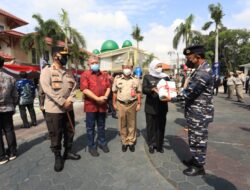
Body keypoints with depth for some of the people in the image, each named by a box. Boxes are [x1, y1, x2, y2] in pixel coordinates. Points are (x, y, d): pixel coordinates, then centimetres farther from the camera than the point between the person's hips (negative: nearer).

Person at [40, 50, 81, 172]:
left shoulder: (69, 73, 11)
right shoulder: (47, 71, -6)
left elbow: (74, 87, 6)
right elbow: (47, 89, -17)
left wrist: (70, 100, -12)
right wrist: (63, 102, -20)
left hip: (69, 108, 6)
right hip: (54, 109, -5)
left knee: (69, 132, 14)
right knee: (55, 135, 6)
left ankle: (68, 152, 33)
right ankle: (58, 157, 24)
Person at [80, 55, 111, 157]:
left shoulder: (104, 75, 11)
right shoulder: (85, 75, -5)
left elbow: (108, 87, 8)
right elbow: (85, 90, -15)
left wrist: (105, 97, -10)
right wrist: (97, 98, -19)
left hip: (102, 105, 4)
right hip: (91, 105, -4)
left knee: (101, 125, 17)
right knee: (90, 127, 7)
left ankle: (102, 142, 34)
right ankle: (91, 146, 22)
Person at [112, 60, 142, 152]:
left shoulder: (136, 79, 3)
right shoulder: (117, 78, 3)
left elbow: (139, 92, 4)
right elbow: (114, 92, 6)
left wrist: (139, 104, -1)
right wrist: (114, 103, 3)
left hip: (132, 104, 0)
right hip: (121, 104, 1)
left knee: (132, 124, 9)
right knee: (122, 124, 9)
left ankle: (131, 142, 24)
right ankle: (124, 142, 24)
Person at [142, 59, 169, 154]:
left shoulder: (165, 77, 9)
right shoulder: (147, 77, 1)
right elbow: (144, 89, -10)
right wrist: (153, 89, -28)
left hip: (162, 106, 2)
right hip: (151, 106, -2)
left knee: (161, 126, 11)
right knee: (151, 126, 8)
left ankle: (159, 145, 27)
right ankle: (151, 145, 25)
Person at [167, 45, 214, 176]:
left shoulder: (203, 72, -23)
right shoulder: (201, 70, 11)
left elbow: (189, 92, -24)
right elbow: (191, 90, 15)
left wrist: (171, 99, -12)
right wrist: (176, 94, 5)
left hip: (199, 114, -10)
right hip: (195, 113, 10)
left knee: (198, 140, 7)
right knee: (195, 139, 22)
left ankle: (199, 167, 25)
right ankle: (195, 160, 39)